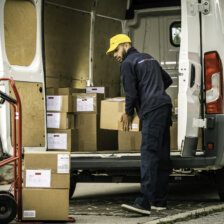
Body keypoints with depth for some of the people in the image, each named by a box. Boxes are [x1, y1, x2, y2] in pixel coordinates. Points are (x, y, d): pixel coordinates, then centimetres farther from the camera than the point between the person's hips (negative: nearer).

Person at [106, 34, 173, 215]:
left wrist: (128, 114, 9)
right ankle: (159, 201, 11)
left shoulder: (128, 63, -1)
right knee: (162, 156, 8)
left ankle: (144, 203, -26)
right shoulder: (148, 58, 26)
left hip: (152, 111, -9)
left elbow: (131, 93, -6)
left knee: (149, 154, -17)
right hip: (164, 106, 9)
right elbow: (168, 80, 33)